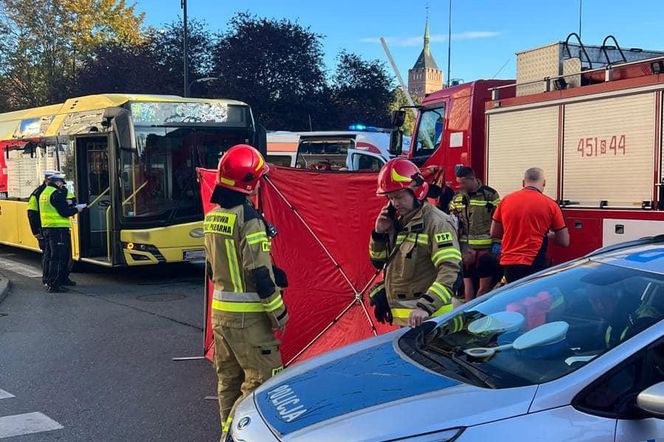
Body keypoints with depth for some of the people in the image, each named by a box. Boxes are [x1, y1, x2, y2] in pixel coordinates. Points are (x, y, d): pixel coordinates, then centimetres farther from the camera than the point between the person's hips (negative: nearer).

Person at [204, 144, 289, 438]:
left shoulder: (212, 217, 8)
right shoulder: (248, 218, -17)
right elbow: (260, 272, -19)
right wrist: (278, 311, -12)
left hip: (219, 311, 9)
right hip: (247, 315, -8)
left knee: (229, 378, 18)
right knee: (263, 378, -2)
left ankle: (230, 430, 26)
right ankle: (234, 431, -6)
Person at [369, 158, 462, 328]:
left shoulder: (435, 222, -14)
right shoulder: (395, 222, 10)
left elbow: (451, 271, -23)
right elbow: (378, 263, 18)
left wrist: (425, 307, -33)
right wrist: (379, 234, 0)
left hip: (425, 318, -8)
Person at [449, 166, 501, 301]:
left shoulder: (490, 195, -2)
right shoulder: (457, 198, 9)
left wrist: (497, 243, -7)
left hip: (486, 249, -3)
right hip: (466, 248, 3)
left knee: (485, 284, 0)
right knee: (467, 281, 6)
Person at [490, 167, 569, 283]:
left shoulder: (506, 200, 4)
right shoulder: (550, 204, -3)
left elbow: (494, 233, 15)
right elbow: (564, 241, 2)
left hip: (508, 262, 3)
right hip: (533, 264, -3)